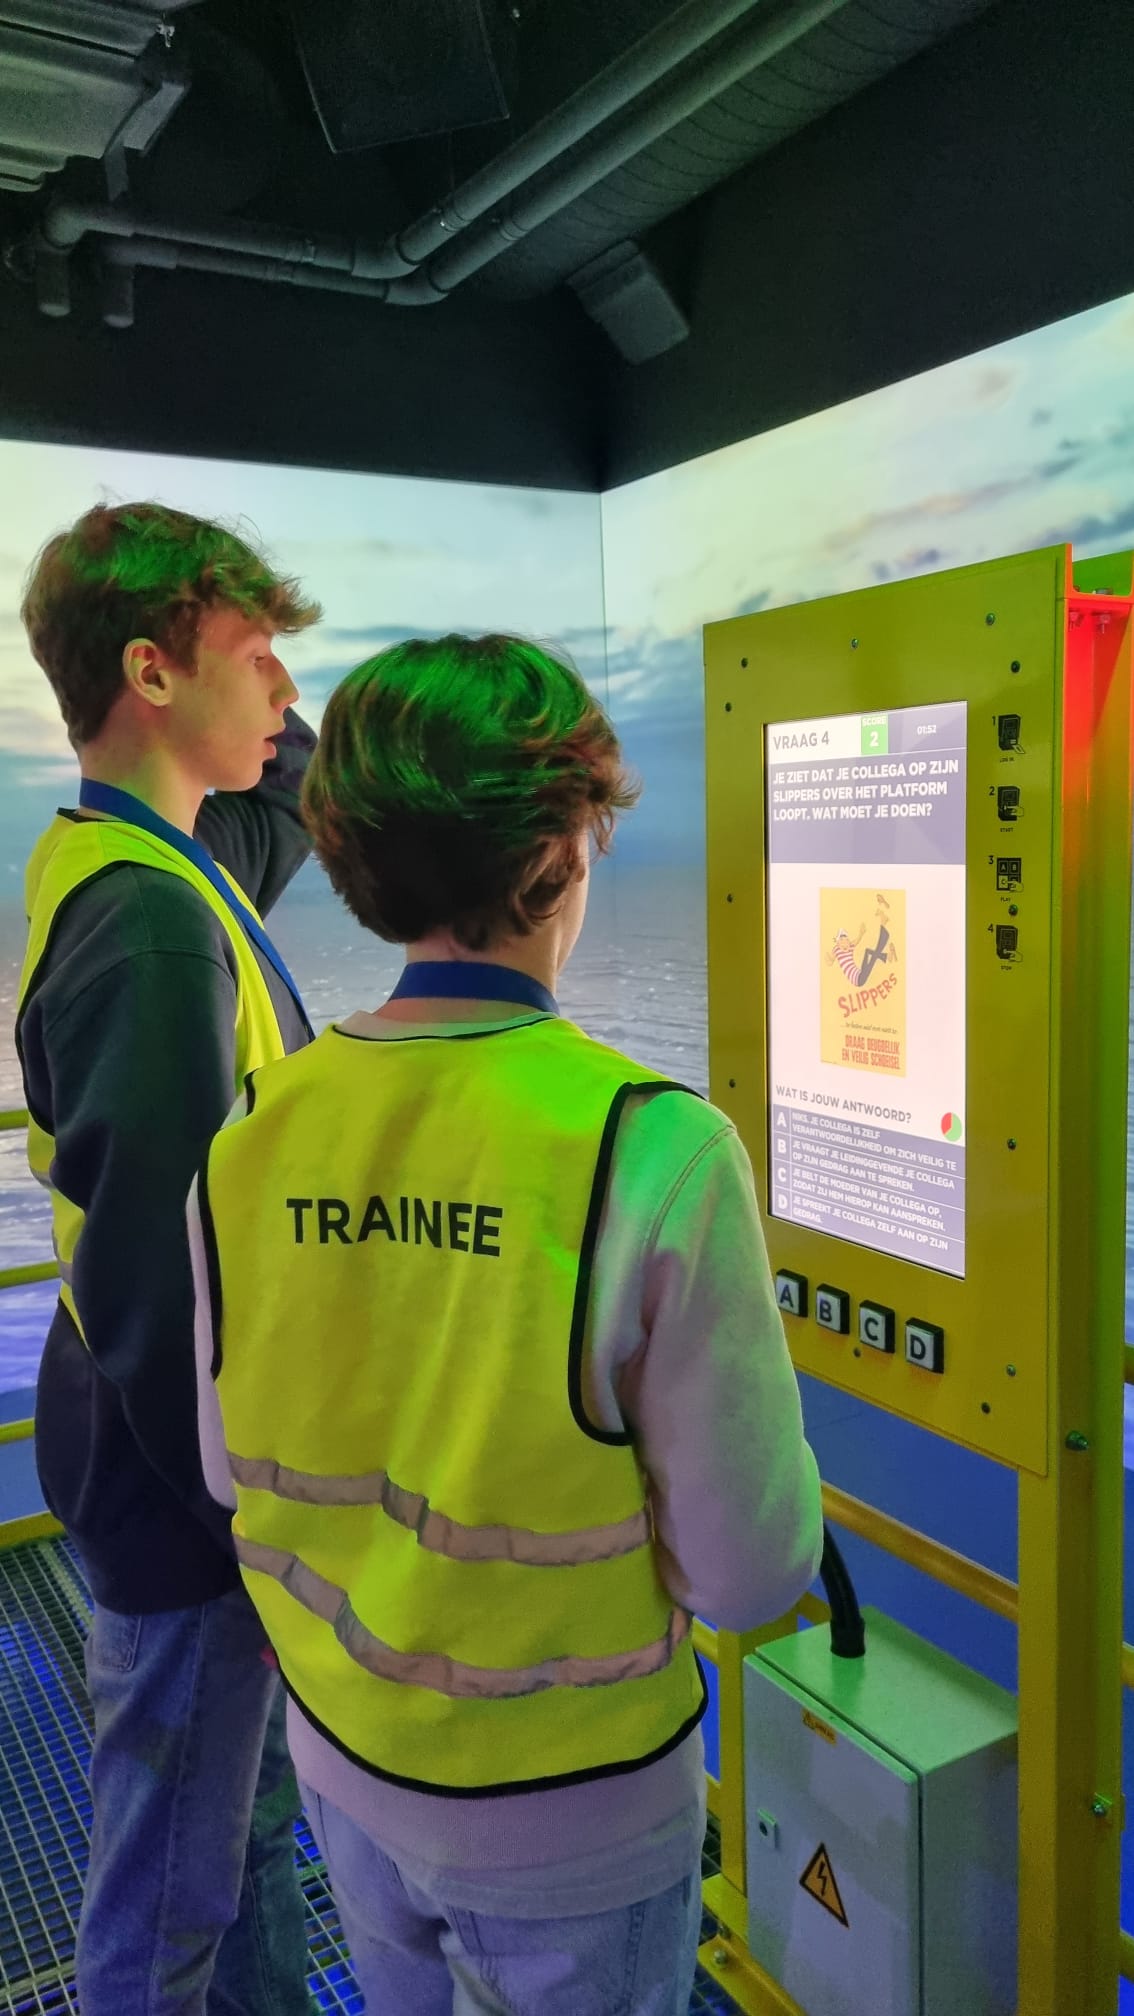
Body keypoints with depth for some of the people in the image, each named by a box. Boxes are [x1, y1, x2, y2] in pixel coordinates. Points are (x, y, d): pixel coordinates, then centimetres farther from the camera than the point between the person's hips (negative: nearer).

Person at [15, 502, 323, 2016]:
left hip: (211, 1459, 9)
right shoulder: (149, 922, -27)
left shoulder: (145, 856, 3)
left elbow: (285, 801, 26)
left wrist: (265, 717, 8)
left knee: (253, 1811, 28)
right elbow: (161, 1283, -28)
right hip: (183, 1492, -9)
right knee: (171, 1891, 14)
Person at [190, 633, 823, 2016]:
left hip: (341, 1758, 4)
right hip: (566, 1813, -4)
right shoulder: (655, 1149, -28)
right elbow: (749, 1575, -21)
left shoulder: (252, 1136, -14)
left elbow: (231, 1469, 0)